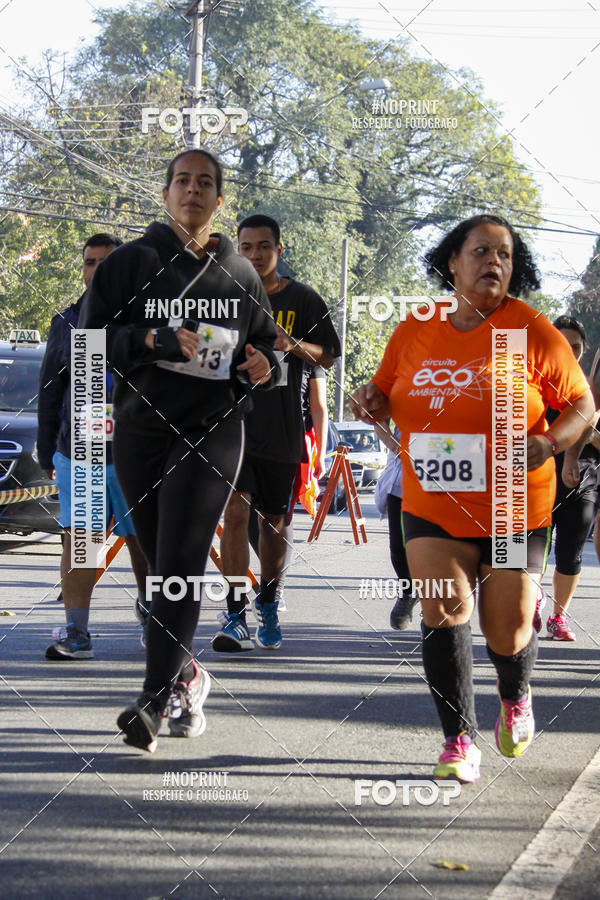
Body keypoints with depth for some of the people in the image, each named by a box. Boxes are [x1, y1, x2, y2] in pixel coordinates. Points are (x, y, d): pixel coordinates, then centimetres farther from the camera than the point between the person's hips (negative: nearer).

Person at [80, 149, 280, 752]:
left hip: (212, 431, -1)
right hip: (141, 429, 1)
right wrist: (150, 340, -18)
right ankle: (185, 676, 26)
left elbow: (264, 349, 20)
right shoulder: (132, 262, 4)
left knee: (180, 564, -13)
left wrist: (263, 369, -3)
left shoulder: (240, 274, 10)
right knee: (162, 564, 7)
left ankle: (157, 698, -16)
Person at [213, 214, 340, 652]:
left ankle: (268, 604, 31)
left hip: (281, 431, 1)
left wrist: (293, 345, -11)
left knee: (273, 522, 10)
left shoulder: (303, 300, 4)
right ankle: (235, 615, -13)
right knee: (235, 510, -16)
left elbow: (329, 356, 5)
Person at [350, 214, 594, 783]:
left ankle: (515, 699, 41)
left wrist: (546, 443, -19)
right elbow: (386, 393, 17)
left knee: (507, 633, 5)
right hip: (433, 507, 2)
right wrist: (370, 401, -7)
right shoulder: (414, 332, 2)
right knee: (444, 609, -17)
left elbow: (581, 405, 0)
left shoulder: (533, 332, -6)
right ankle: (459, 741, -3)